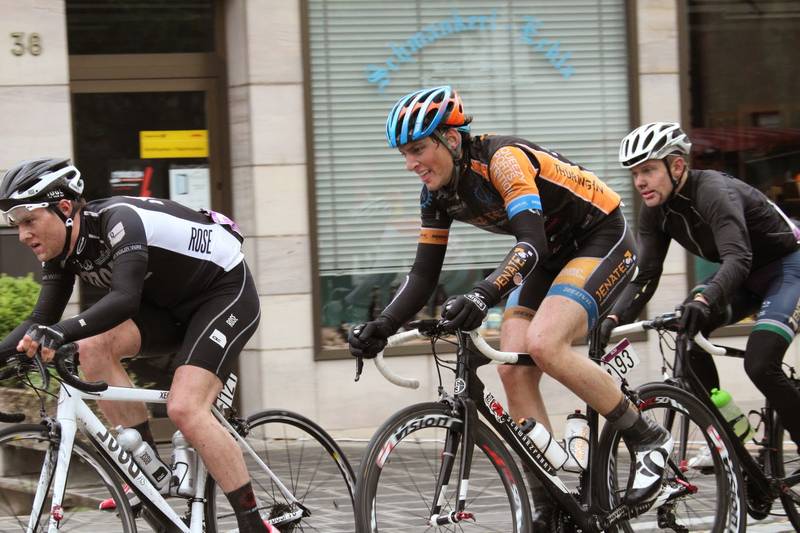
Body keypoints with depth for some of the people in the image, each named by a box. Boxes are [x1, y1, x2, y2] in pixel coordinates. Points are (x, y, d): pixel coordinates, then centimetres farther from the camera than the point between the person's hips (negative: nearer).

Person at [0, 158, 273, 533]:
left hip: (226, 291, -8)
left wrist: (61, 331, -57)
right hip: (173, 303, 8)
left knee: (184, 409, -24)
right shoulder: (62, 249, -4)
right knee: (93, 348, -16)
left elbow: (125, 298, -44)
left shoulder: (119, 221, -30)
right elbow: (41, 321, -4)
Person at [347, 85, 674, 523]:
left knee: (543, 345, -28)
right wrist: (381, 327, -16)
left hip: (602, 239, -8)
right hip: (549, 257, 8)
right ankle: (546, 507, -7)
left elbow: (532, 243, -39)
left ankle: (648, 439, -12)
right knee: (513, 370, -11)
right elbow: (424, 274, 0)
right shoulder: (438, 194, -3)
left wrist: (484, 294, -54)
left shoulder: (502, 159, -28)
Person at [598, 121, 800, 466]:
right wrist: (614, 319, -24)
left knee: (759, 365, -24)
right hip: (745, 277, 8)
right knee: (687, 332, -15)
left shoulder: (713, 192, -30)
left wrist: (704, 299, -62)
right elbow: (645, 278, -7)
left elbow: (738, 258, -45)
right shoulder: (656, 211, -7)